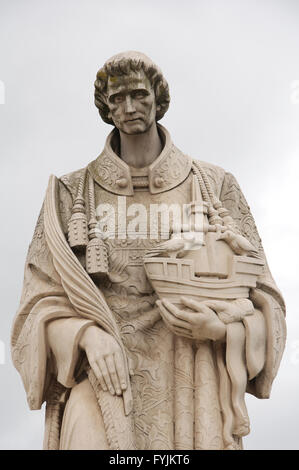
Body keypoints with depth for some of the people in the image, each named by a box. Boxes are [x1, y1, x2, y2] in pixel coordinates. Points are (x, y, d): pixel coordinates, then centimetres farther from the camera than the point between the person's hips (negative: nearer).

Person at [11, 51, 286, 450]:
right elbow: (44, 300, 6)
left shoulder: (216, 187, 7)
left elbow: (261, 301, 8)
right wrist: (89, 334, -14)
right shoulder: (73, 192, 8)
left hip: (189, 384, 1)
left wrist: (218, 328, -13)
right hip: (103, 376, 0)